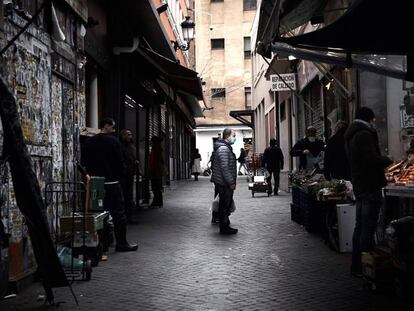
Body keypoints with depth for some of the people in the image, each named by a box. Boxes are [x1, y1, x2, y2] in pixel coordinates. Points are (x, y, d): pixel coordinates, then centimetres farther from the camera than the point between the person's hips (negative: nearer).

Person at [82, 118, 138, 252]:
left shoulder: (89, 142, 10)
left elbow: (86, 162, 11)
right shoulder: (113, 141, -7)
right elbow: (119, 162, -7)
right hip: (111, 182, -6)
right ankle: (121, 243, -1)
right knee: (119, 213, -1)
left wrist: (92, 175, 16)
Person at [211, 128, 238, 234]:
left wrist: (231, 181, 21)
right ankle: (224, 228, 5)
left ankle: (224, 225, 28)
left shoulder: (226, 147, 17)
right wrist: (231, 182, -21)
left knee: (228, 203, 18)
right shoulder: (223, 148, -18)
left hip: (225, 183, 11)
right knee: (224, 205, -2)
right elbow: (224, 168, -24)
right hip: (224, 183, -11)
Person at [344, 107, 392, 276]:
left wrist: (381, 161, 20)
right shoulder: (364, 135, -14)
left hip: (358, 186, 10)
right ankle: (363, 267, -5)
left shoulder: (351, 136, 17)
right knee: (368, 228, -7)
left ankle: (356, 265, 20)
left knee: (360, 227, 14)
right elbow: (372, 160, -23)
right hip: (370, 186, -10)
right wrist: (387, 160, -6)